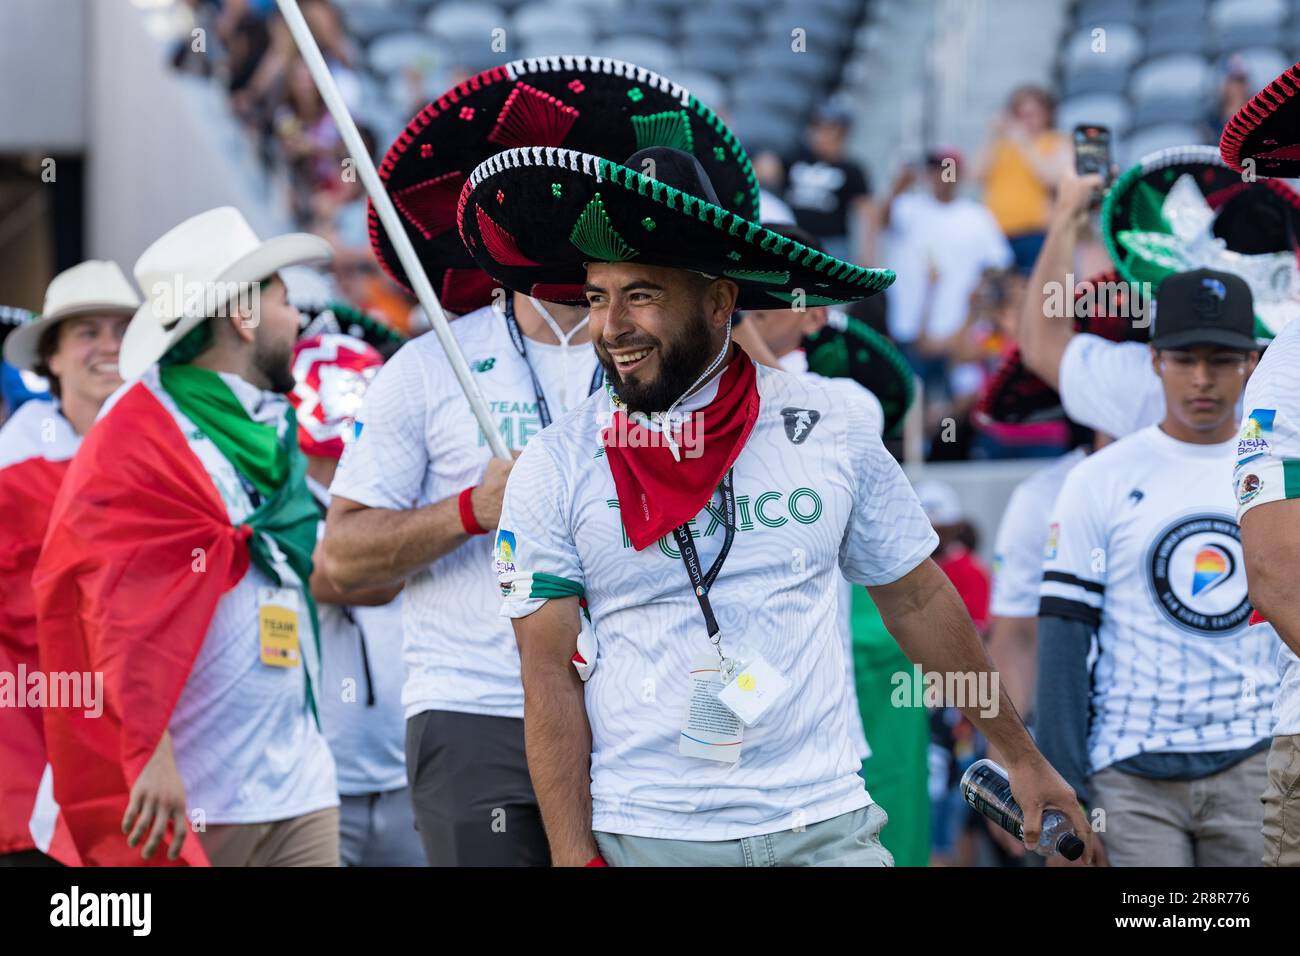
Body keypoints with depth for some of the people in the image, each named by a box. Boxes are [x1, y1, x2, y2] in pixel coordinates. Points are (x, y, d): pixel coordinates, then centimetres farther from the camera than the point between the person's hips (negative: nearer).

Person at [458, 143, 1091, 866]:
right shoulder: (554, 472, -3)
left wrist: (1023, 755, 15)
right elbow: (552, 676, -4)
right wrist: (574, 855, -11)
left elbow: (918, 603, 11)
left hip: (825, 825, 1)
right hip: (644, 837, -1)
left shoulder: (829, 428, 1)